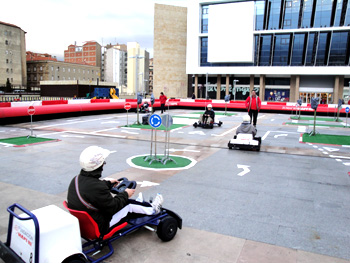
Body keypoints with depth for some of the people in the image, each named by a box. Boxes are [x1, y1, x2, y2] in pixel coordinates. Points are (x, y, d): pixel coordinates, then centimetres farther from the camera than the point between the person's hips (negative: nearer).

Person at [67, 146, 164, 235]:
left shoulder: (76, 179, -5)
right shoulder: (97, 187, -33)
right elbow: (112, 207, -21)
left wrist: (108, 182, 28)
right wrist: (125, 194, -3)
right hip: (98, 228, -8)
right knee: (128, 204, 4)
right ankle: (152, 209, 27)